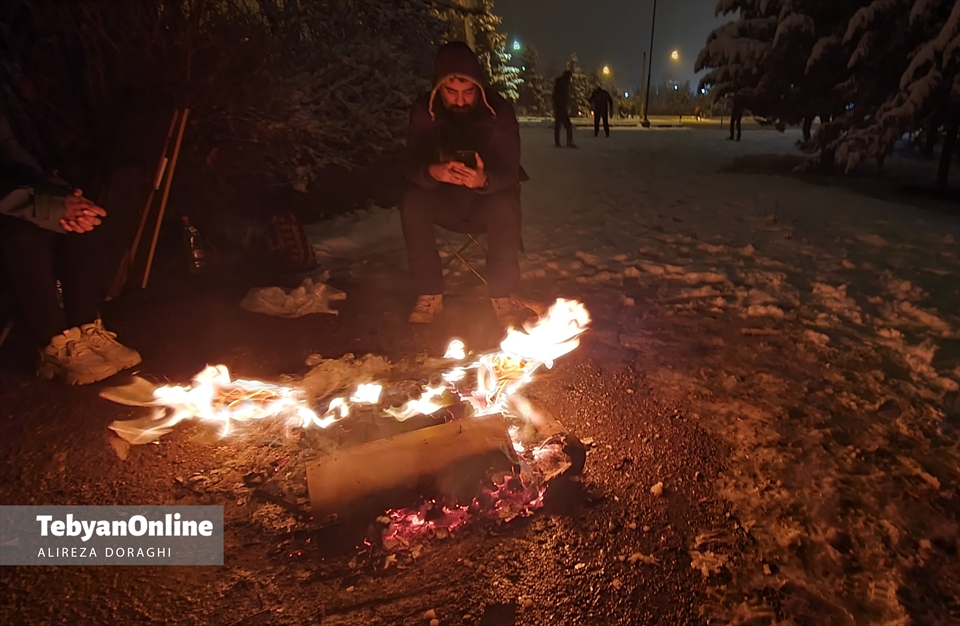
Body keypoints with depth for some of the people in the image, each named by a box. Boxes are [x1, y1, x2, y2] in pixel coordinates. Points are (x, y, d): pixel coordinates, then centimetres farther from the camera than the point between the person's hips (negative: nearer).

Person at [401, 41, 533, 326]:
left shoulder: (500, 111, -16)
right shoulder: (424, 110, -11)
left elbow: (509, 172, -21)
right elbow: (413, 166, -19)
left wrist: (485, 179, -46)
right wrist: (433, 172, -44)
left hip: (487, 201, -1)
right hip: (445, 201, 2)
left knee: (505, 205, -35)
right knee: (412, 202, -28)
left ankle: (502, 293, -20)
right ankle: (429, 293, -19)